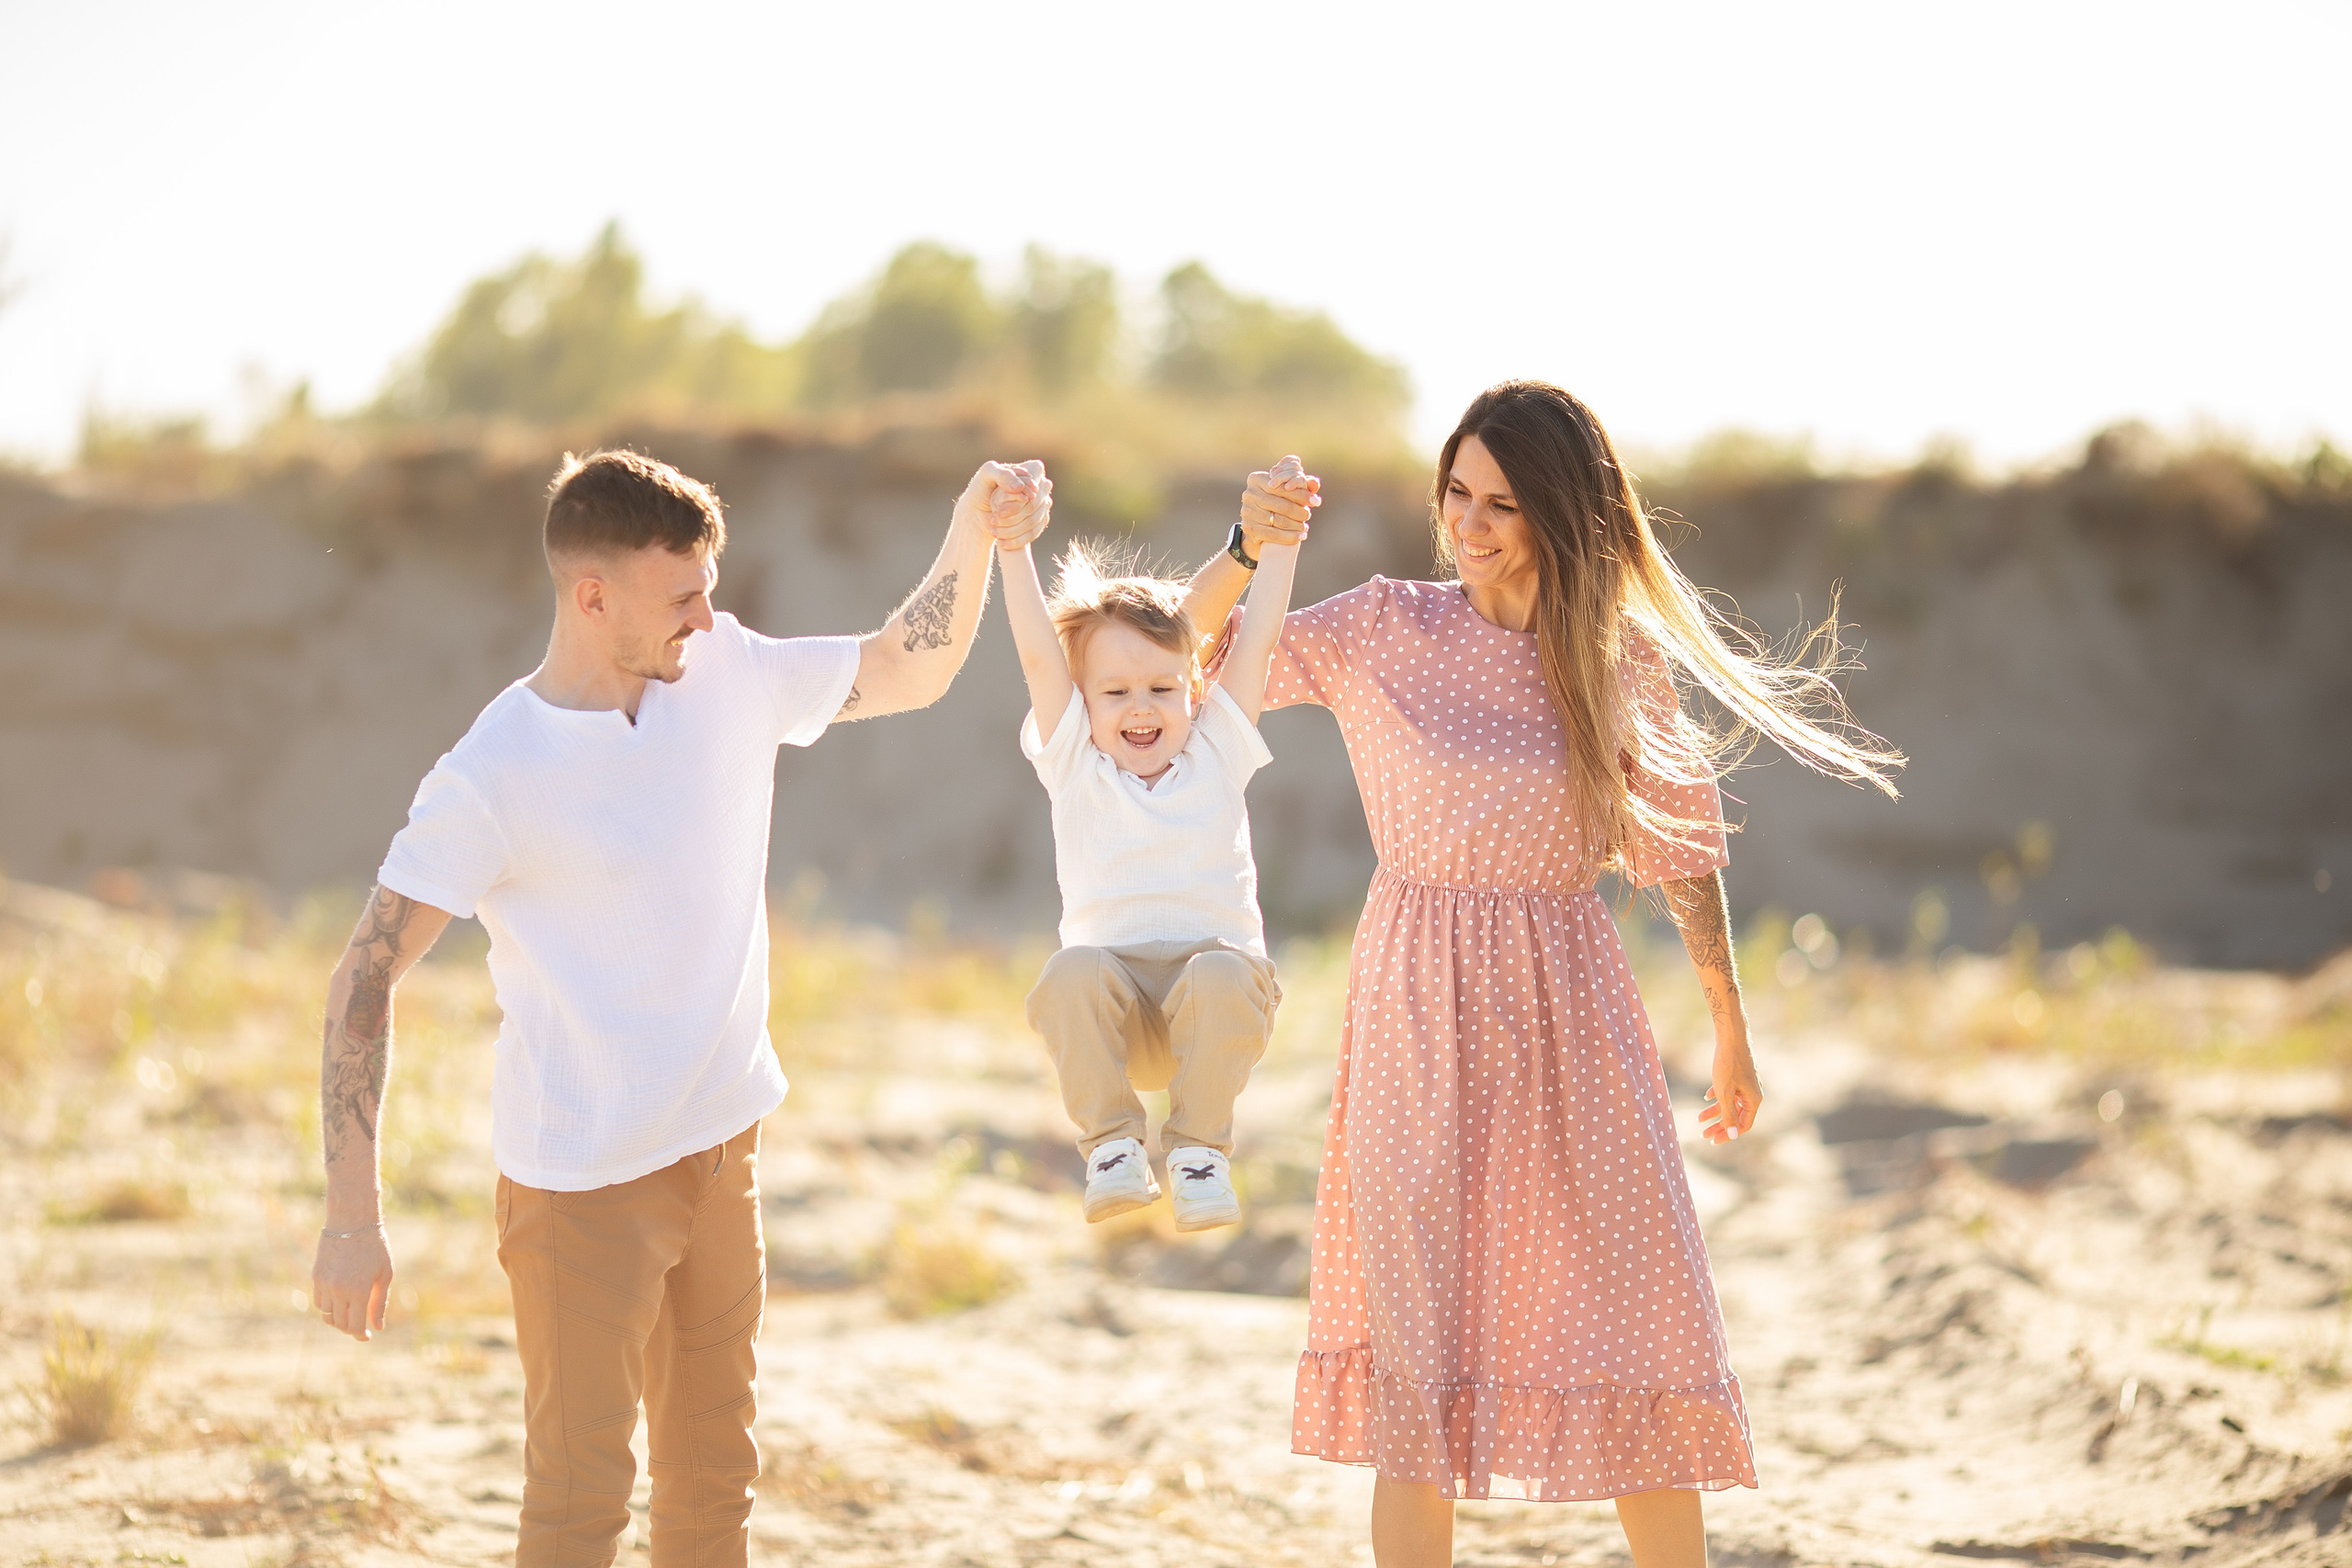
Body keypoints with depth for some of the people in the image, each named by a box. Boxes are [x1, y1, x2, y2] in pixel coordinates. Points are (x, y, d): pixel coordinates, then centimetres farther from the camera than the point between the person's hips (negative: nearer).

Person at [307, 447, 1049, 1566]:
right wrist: (352, 1216, -23)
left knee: (714, 1475, 17)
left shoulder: (730, 674, -1)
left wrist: (977, 529, -6)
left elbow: (912, 673, 12)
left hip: (721, 1150, 6)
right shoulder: (493, 779, -19)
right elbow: (365, 978, -17)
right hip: (581, 1182, -6)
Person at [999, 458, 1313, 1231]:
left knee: (1225, 972, -35)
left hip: (1214, 966, 0)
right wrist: (1013, 547, -6)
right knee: (1075, 969, -34)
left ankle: (1200, 1149, -18)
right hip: (1114, 1011, 0)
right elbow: (1038, 655, 1)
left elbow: (1255, 643, 9)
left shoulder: (1215, 753, 12)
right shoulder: (1075, 764, 10)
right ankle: (1110, 1144, -19)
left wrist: (1280, 541, 4)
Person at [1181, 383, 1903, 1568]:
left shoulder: (1623, 658, 2)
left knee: (1634, 1326, 2)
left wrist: (1731, 1027, 16)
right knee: (1420, 1345, 0)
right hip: (1420, 1017, -1)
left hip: (1569, 1020, 1)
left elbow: (1680, 847, 11)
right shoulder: (1385, 630, -1)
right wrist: (1247, 551, -23)